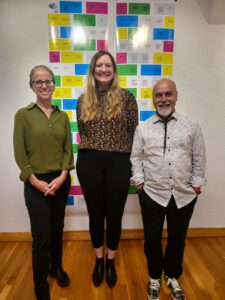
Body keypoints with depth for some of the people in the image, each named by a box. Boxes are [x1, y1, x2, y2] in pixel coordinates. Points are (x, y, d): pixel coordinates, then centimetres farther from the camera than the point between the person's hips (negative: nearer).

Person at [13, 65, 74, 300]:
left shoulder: (62, 116, 6)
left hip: (61, 181, 4)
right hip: (36, 184, -3)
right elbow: (20, 153, -7)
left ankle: (56, 267, 44)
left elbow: (68, 149, 3)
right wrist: (35, 181, -12)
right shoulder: (23, 115, -3)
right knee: (42, 237, 1)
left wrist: (62, 176, -8)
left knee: (57, 229, 18)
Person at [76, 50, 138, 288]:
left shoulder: (126, 97, 0)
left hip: (118, 163, -1)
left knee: (114, 215, 11)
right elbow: (82, 132, 12)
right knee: (95, 214, 14)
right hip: (89, 164, 2)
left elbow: (134, 132, 1)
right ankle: (98, 260, 38)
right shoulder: (84, 100, 8)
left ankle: (111, 261, 36)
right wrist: (91, 151, 1)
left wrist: (131, 160, 0)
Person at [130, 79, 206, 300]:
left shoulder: (192, 126, 1)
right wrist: (139, 181, -4)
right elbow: (136, 157, 3)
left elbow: (199, 158, 4)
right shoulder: (142, 128, 0)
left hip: (184, 196, 1)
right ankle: (154, 277, 41)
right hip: (152, 195, 0)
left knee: (177, 240, 18)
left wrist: (197, 183, 1)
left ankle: (172, 277, 45)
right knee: (152, 240, 15)